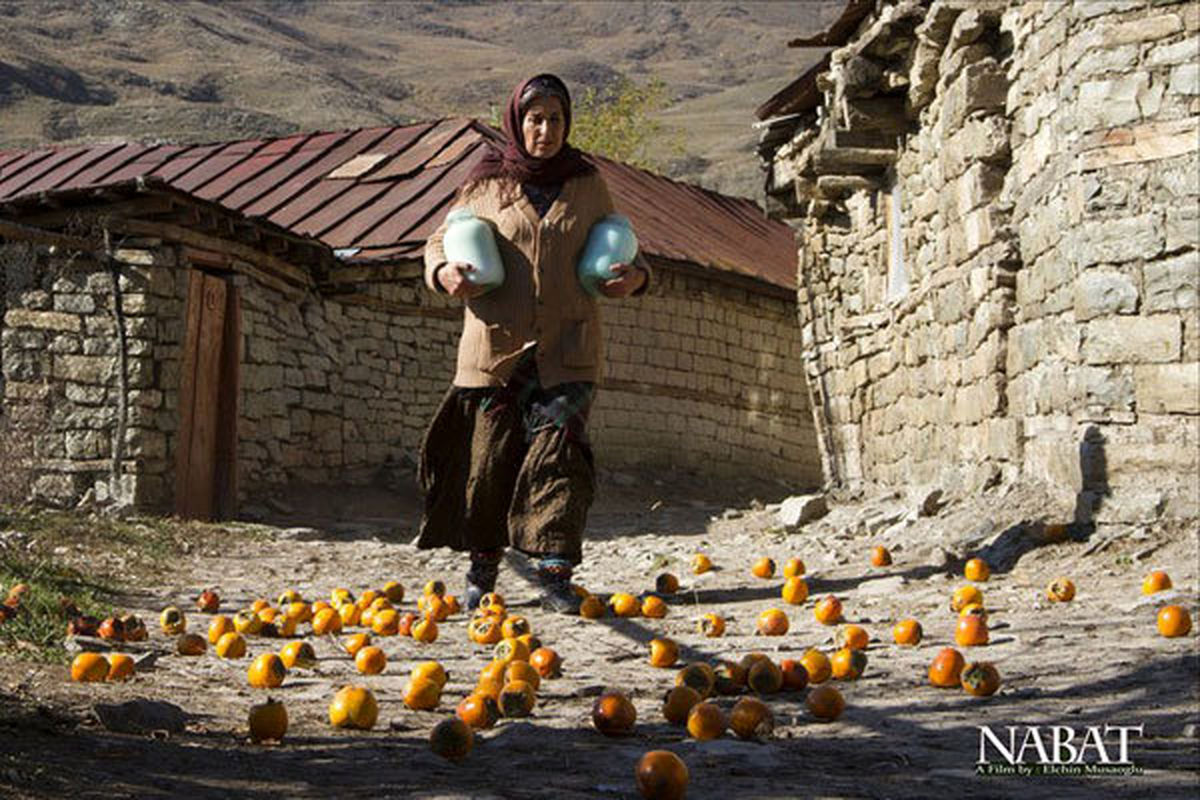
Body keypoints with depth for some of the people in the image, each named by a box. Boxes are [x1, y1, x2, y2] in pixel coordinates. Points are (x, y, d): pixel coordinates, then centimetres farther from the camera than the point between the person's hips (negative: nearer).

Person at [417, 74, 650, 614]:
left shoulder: (587, 185, 11)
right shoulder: (486, 184, 8)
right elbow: (441, 239, 16)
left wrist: (635, 275, 0)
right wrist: (443, 271, -7)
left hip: (567, 352, 0)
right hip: (495, 347, 0)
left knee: (558, 454, -11)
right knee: (490, 457, 3)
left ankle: (556, 577, -8)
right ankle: (481, 568, 21)